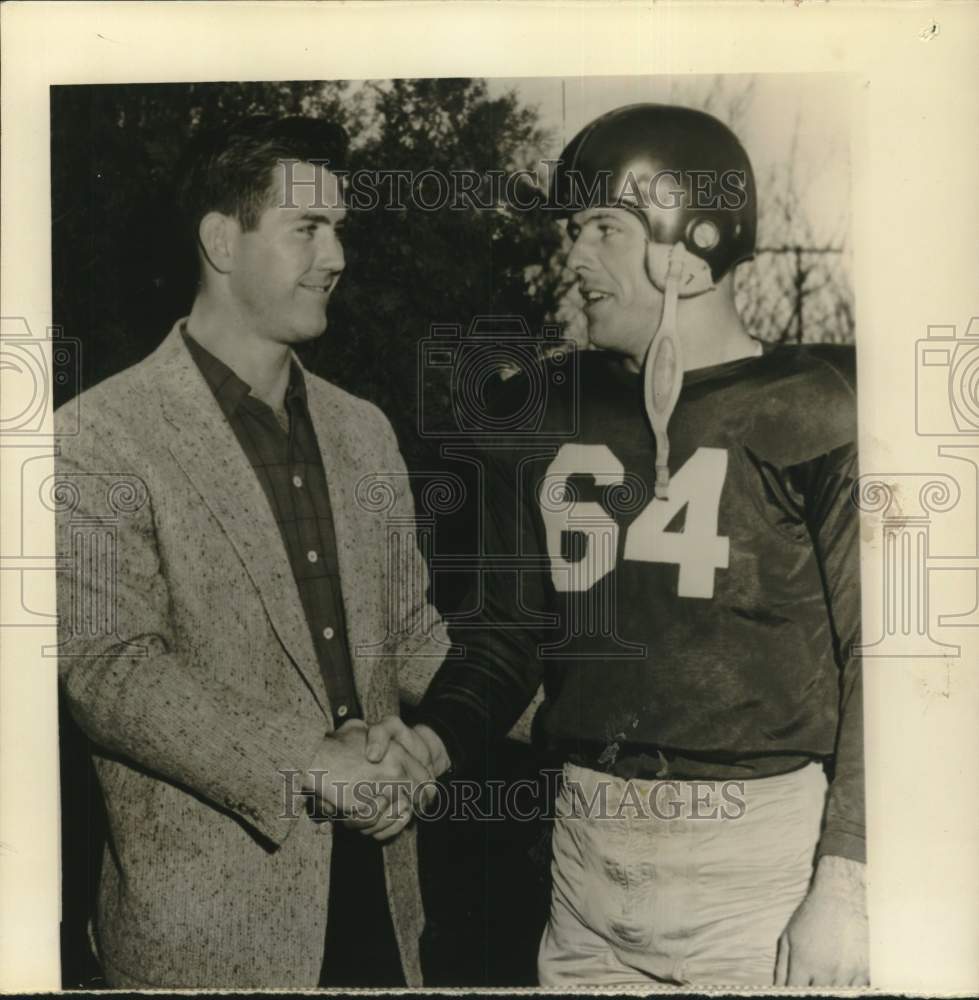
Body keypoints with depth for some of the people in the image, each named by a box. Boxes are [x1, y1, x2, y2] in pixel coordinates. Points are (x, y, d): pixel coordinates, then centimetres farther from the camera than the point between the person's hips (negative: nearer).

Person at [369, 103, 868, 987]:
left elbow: (870, 653, -7)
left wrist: (845, 886, -10)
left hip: (761, 854, -3)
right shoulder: (551, 418, 6)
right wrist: (434, 739, -5)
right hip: (588, 846, 4)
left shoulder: (812, 411, -7)